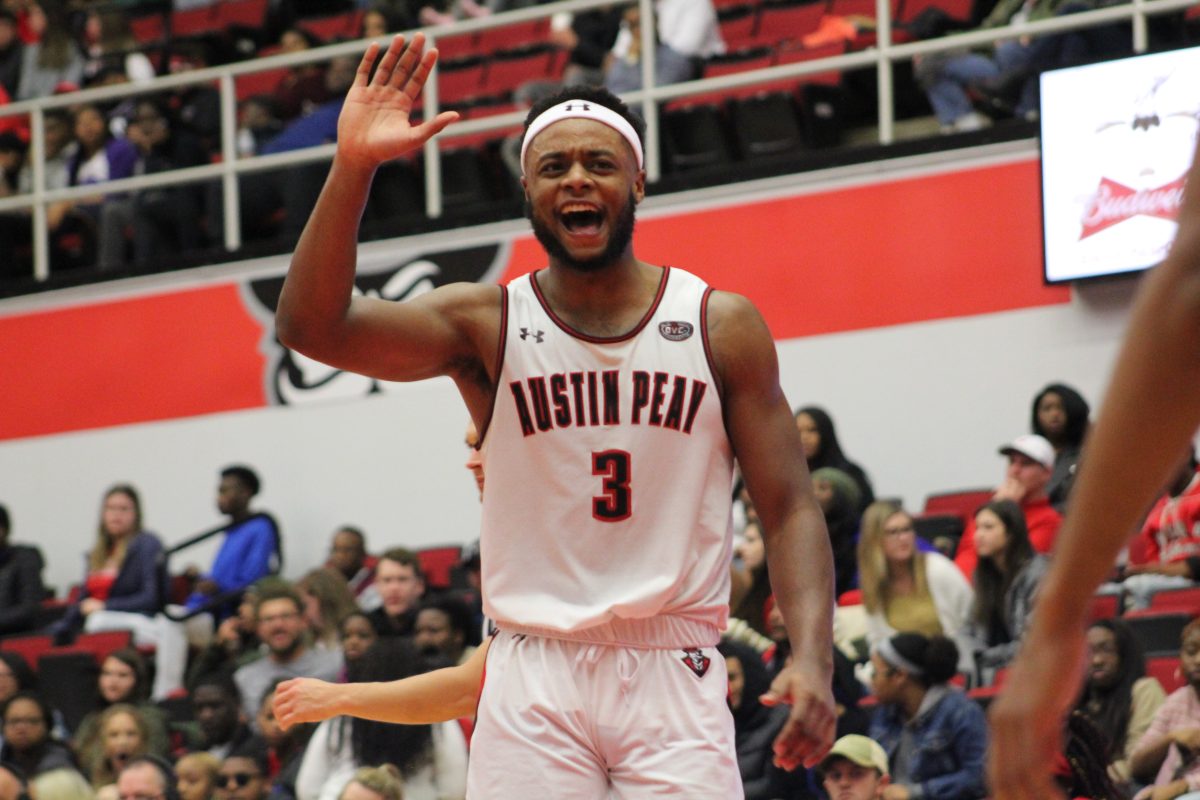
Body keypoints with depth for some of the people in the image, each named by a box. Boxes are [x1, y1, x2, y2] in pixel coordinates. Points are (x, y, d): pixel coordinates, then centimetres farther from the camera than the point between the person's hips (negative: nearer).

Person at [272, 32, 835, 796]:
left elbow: (789, 507, 2)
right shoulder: (488, 324, 4)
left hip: (673, 674, 0)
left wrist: (813, 656, -13)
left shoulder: (722, 326, 5)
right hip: (535, 679, 0)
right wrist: (353, 168, -23)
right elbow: (312, 325, -10)